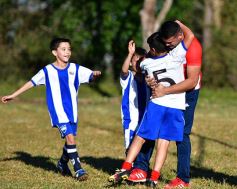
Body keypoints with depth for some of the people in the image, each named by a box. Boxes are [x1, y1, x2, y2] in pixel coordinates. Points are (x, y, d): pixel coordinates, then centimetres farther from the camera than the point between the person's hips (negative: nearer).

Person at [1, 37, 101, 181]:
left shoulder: (76, 69, 2)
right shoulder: (48, 71, -3)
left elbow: (90, 76, -5)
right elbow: (32, 82, 6)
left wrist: (95, 75, -31)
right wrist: (13, 95, 10)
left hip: (72, 111, 4)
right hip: (58, 112, -4)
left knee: (70, 139, 11)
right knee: (70, 137, -18)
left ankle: (63, 163, 37)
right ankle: (78, 169, -15)